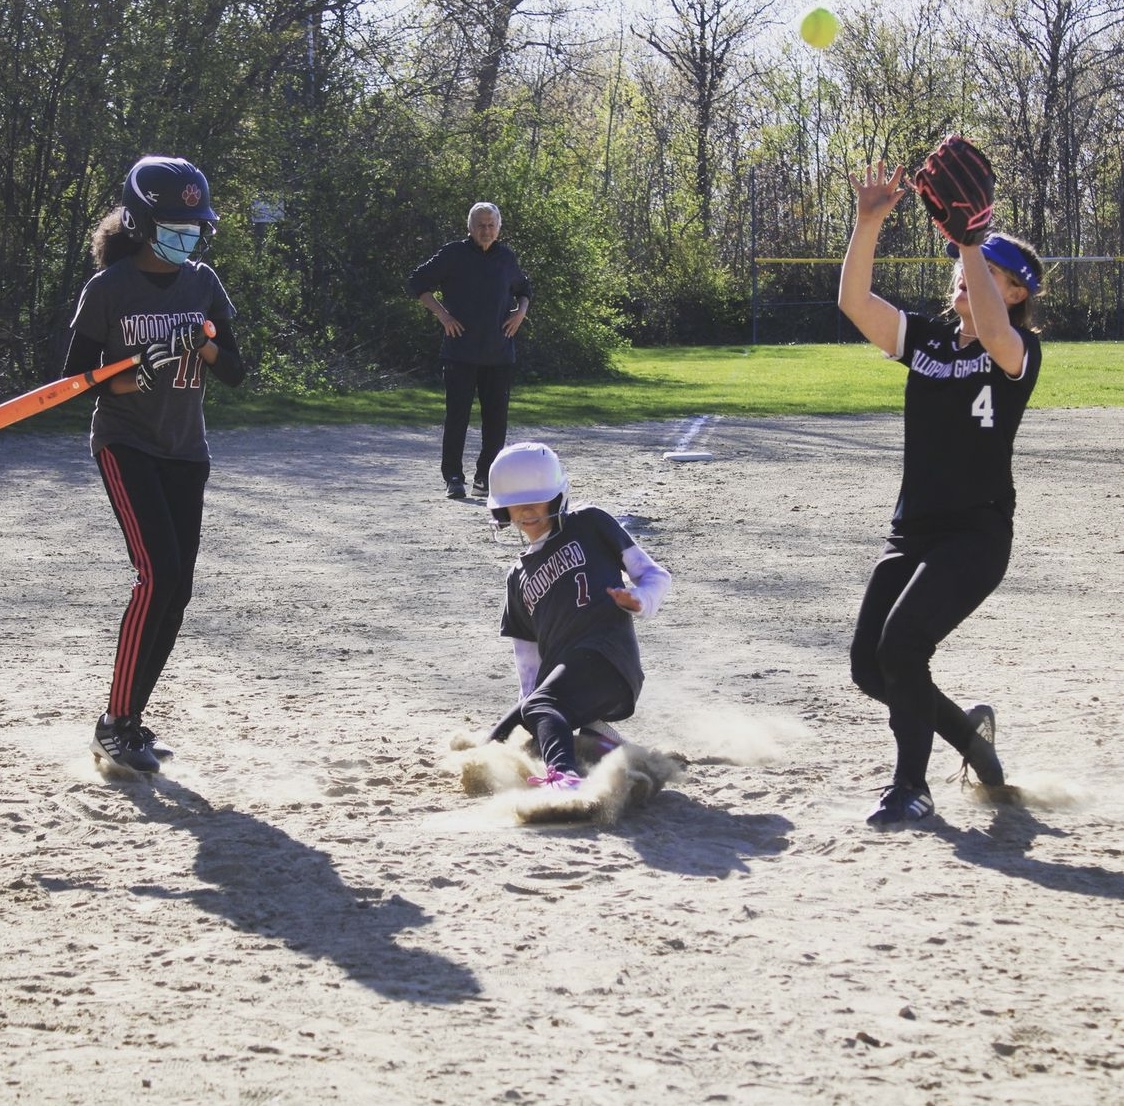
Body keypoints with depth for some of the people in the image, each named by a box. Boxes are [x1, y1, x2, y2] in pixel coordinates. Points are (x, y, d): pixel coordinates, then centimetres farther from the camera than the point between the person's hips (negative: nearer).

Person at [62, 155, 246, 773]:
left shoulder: (203, 284, 6)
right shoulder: (108, 288, -8)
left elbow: (234, 373, 8)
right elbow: (77, 375, -6)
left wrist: (204, 347, -13)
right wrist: (136, 375, -23)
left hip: (185, 452, 6)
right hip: (126, 447, -6)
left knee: (176, 590, 1)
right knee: (158, 574, -20)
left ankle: (129, 722, 11)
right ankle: (114, 726, -12)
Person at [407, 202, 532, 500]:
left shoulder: (507, 257, 10)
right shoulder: (453, 254, -2)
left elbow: (523, 288, 28)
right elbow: (418, 282, 2)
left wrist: (521, 311, 7)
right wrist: (441, 314, -7)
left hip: (499, 353, 4)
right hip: (461, 350, -4)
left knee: (496, 417, 5)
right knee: (457, 414, -5)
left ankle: (486, 477, 13)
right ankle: (453, 478, 0)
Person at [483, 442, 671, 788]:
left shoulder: (589, 525, 12)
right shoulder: (519, 577, 27)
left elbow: (655, 575, 8)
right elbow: (528, 657, 25)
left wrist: (640, 601, -14)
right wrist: (528, 697, 9)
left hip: (608, 653, -8)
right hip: (559, 673, 8)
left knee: (539, 707, -35)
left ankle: (565, 775, -60)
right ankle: (591, 738, -1)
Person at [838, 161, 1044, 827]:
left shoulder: (1020, 351, -6)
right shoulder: (924, 339, 9)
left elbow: (992, 333, -31)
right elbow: (854, 301, -6)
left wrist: (967, 241, -34)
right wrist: (870, 224, -20)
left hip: (978, 534, -7)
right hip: (913, 530, 7)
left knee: (902, 644, -22)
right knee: (870, 666, 3)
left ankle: (912, 788, -5)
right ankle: (967, 729, 29)